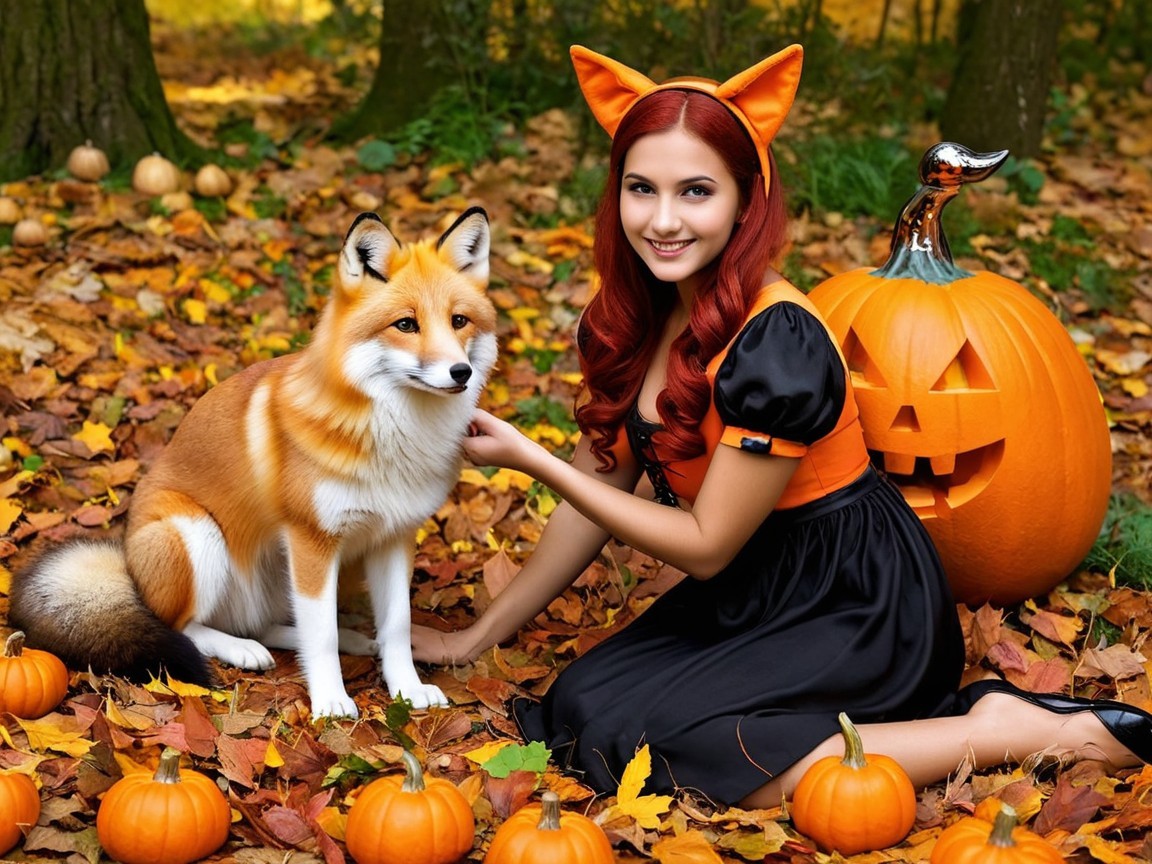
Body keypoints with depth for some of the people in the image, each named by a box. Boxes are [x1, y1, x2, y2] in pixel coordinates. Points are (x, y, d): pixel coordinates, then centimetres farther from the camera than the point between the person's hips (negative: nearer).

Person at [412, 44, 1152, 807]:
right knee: (581, 703, -8)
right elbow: (599, 490, 6)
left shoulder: (775, 346, -27)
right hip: (756, 594, 8)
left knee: (628, 736, -21)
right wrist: (478, 637, 9)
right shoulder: (633, 317, -3)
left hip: (858, 610, -8)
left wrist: (530, 458, -19)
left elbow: (704, 546, -19)